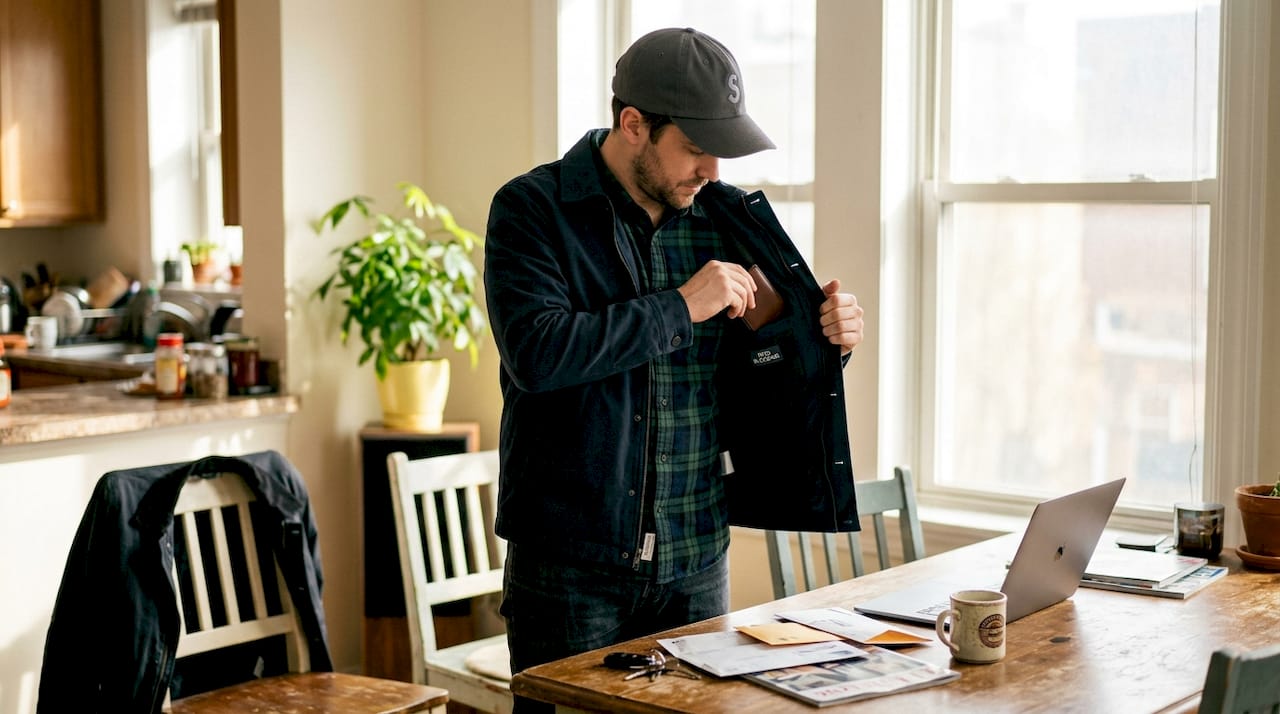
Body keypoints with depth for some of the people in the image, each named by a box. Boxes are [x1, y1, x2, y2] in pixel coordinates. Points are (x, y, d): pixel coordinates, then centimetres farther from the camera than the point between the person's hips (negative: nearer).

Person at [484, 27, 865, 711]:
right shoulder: (532, 209, -6)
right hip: (572, 559, -4)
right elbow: (537, 352, -22)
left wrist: (829, 338, -5)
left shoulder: (728, 215, 7)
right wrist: (682, 306, -18)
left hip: (697, 560, 4)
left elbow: (768, 368, 17)